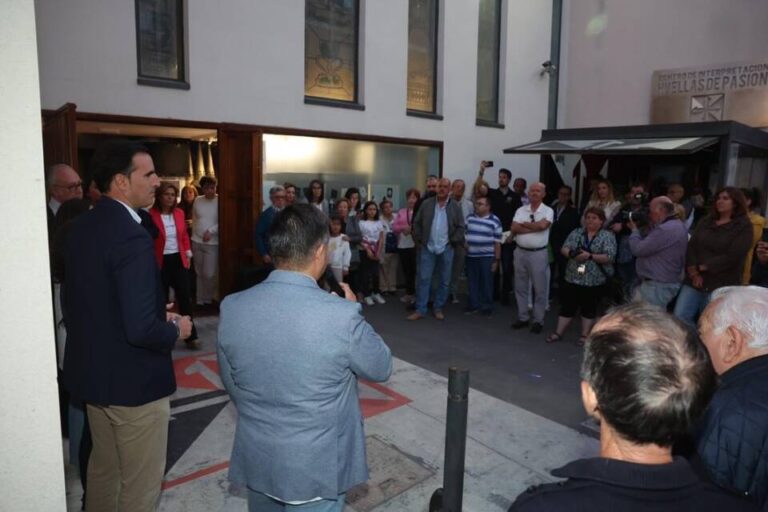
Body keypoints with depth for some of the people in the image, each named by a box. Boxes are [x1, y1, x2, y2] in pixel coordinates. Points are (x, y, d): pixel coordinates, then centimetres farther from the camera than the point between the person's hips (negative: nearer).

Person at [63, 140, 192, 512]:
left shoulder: (81, 227, 2)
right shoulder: (131, 236, -26)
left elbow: (88, 301, 10)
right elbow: (141, 329, -31)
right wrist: (175, 330, -10)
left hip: (91, 370, 9)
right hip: (133, 380, -9)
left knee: (103, 467, 28)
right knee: (140, 482, 12)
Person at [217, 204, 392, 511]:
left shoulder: (231, 309, -12)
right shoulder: (342, 315, -26)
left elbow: (231, 385, 2)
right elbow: (381, 368, -8)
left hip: (256, 461, 4)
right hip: (316, 469, -4)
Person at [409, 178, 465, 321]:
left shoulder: (455, 207, 2)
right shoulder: (426, 204, 3)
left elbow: (460, 227, 1)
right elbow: (417, 223, 6)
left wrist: (453, 242, -6)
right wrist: (418, 240, 0)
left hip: (446, 249, 0)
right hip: (427, 248, 0)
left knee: (444, 281, 7)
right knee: (424, 279, 0)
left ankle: (438, 308, 20)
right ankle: (420, 310, 6)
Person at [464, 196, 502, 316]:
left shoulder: (494, 221, -5)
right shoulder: (469, 217, 6)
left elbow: (497, 242, -4)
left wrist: (497, 260, -6)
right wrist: (464, 243, 1)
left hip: (487, 257, -4)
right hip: (471, 256, 4)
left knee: (486, 282, 2)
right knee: (472, 282, 9)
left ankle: (487, 306, 13)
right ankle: (473, 304, 21)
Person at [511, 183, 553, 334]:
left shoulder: (548, 211, -3)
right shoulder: (521, 210, 6)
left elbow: (542, 225, -21)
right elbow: (514, 228, -6)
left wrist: (524, 224, -8)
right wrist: (533, 227, -14)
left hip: (538, 253, -4)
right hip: (520, 252, 4)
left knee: (539, 288, 3)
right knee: (520, 287, 11)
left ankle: (538, 320, 14)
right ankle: (523, 317, 23)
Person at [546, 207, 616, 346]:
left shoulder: (608, 236, -3)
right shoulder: (576, 232, 7)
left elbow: (609, 257, -12)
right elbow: (564, 248, 1)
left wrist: (590, 256, -23)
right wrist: (571, 253, -20)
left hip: (594, 280, -3)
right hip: (573, 277, 3)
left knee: (589, 308, 9)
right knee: (567, 305, 9)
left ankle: (584, 335, 21)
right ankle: (558, 333, 18)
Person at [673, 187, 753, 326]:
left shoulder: (743, 227, 0)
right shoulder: (705, 222, 13)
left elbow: (731, 257, -11)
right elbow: (691, 246, 3)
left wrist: (702, 267, -10)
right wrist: (694, 272, -10)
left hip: (721, 286, -4)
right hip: (694, 281, 4)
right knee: (680, 316, -4)